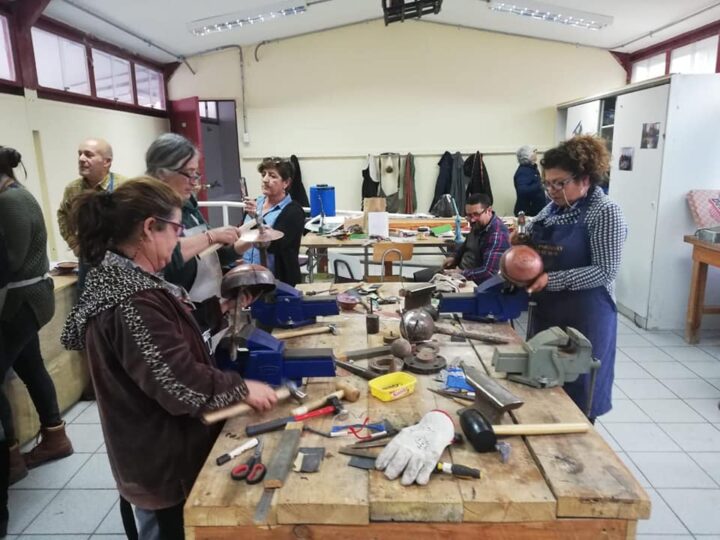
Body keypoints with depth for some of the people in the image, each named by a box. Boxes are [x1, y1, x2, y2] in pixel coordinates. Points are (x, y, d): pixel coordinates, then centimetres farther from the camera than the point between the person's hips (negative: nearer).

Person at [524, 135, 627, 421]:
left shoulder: (605, 212, -14)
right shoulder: (553, 207, 6)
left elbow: (605, 271, -19)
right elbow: (537, 250, 18)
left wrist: (551, 280, -25)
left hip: (584, 315, -6)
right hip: (545, 310, 7)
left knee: (577, 393, 8)